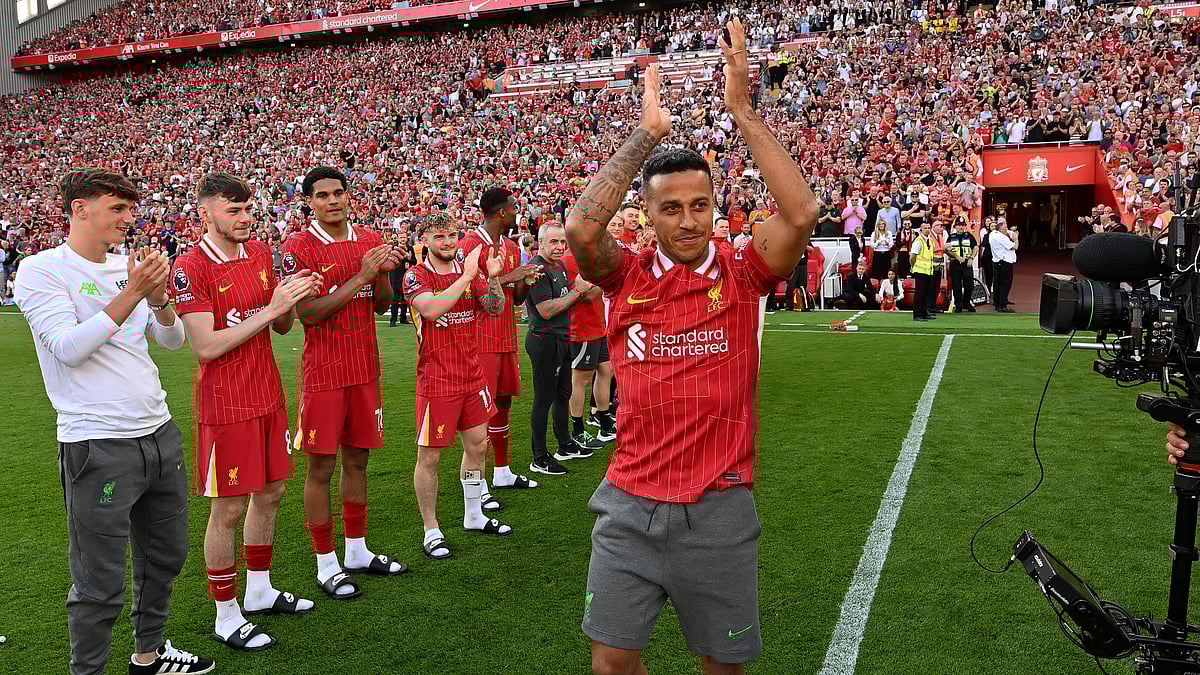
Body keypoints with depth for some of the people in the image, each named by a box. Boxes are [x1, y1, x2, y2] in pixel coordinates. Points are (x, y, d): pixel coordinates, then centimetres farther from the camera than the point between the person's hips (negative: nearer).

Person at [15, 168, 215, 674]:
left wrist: (160, 300, -8)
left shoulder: (127, 267, 12)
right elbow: (68, 347, -18)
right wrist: (131, 294, -21)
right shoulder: (41, 271, -7)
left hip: (159, 433, 7)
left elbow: (173, 340, 12)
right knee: (100, 586, 0)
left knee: (165, 556, 20)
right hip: (98, 447, -7)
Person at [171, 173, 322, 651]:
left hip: (267, 396, 7)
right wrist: (270, 308, -22)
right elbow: (205, 347, -21)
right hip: (225, 404, -7)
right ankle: (226, 617, 16)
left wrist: (294, 298, -8)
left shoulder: (259, 253, 7)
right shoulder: (190, 269, -15)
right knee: (229, 509, 1)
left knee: (270, 491, 16)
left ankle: (260, 591, 34)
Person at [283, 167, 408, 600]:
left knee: (358, 458, 14)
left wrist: (384, 271, -7)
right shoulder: (299, 247, -9)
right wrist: (360, 276, -20)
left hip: (365, 366, 6)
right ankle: (326, 565, 13)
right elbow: (307, 314, -17)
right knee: (321, 467, 1)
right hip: (323, 372, -5)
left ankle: (357, 552, 27)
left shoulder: (370, 241, 9)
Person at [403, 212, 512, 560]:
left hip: (471, 373, 6)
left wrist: (493, 277, -14)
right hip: (436, 380, -6)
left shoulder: (470, 269, 7)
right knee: (430, 455, 1)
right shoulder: (416, 276, -10)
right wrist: (467, 275, -26)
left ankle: (474, 516, 33)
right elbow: (431, 309, -28)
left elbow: (495, 308, 4)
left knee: (478, 444, 15)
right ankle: (431, 531, 15)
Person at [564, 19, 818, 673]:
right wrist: (645, 133, -14)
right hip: (628, 507, 1)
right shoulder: (627, 278, 0)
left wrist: (742, 110, -17)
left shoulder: (743, 275, -2)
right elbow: (582, 227, -19)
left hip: (719, 510, -1)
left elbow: (801, 214, -18)